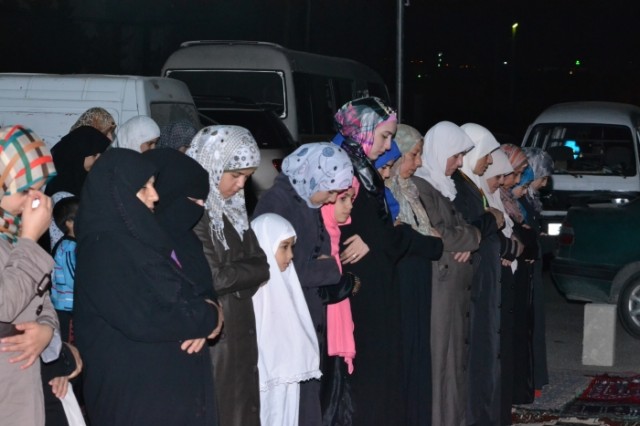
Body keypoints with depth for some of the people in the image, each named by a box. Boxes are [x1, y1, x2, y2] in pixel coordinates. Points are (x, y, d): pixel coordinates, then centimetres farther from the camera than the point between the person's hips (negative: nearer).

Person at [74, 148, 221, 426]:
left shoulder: (140, 236, 12)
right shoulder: (103, 249, -16)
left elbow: (184, 294, 15)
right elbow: (143, 320, -25)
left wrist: (200, 322, -9)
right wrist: (207, 317, -11)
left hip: (171, 382, 8)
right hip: (133, 391, -8)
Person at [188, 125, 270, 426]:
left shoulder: (229, 208, 12)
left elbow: (257, 259, 7)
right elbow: (211, 278, -20)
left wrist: (233, 272, -10)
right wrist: (257, 270, -6)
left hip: (238, 336, 8)